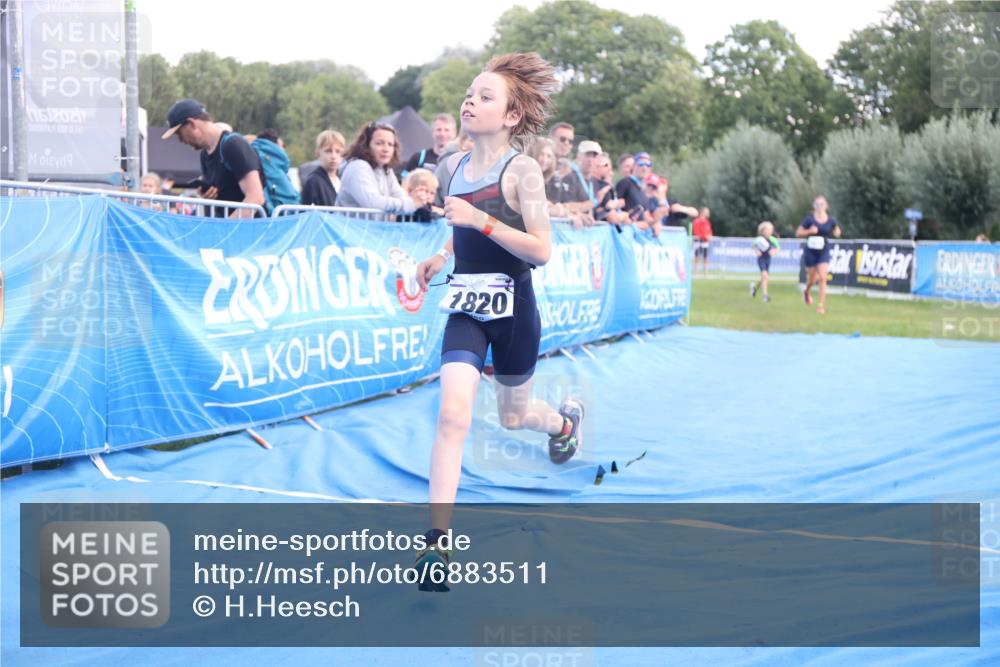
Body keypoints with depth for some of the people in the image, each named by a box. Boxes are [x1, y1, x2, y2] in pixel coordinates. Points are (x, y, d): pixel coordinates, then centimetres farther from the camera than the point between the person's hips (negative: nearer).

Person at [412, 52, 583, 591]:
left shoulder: (521, 170, -14)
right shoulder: (455, 166, 4)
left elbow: (541, 250, -20)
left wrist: (480, 221, -27)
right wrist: (442, 256, 9)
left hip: (512, 309, -3)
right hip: (465, 306, 3)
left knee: (512, 416, 17)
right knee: (453, 414, -16)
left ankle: (565, 419, 55)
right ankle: (437, 542, -17)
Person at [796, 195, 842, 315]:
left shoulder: (831, 220, -2)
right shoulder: (809, 219, -9)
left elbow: (837, 233, 14)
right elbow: (798, 233, -5)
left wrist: (837, 232, -9)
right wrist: (809, 231, -21)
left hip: (824, 252, 1)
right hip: (810, 252, -1)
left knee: (822, 278, -11)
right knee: (813, 278, 9)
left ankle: (821, 305, -8)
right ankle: (807, 292, 45)